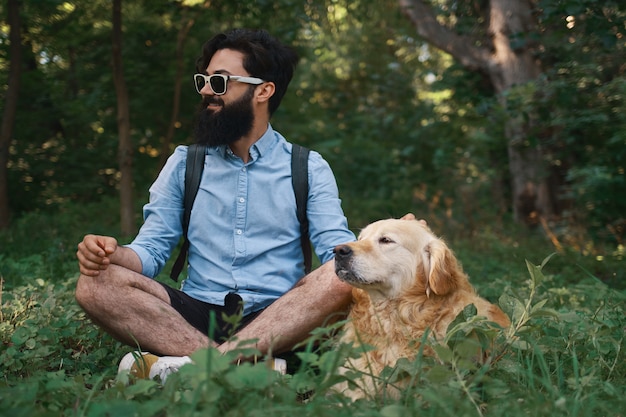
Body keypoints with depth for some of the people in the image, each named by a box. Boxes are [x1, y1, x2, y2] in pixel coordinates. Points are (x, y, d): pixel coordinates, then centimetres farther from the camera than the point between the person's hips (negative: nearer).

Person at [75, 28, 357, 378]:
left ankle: (191, 365, -36)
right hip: (197, 315, 2)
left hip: (280, 322, -1)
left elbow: (339, 250, -2)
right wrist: (112, 253, -15)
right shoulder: (184, 164, 14)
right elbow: (151, 250, 8)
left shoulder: (309, 168, 8)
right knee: (97, 284, -22)